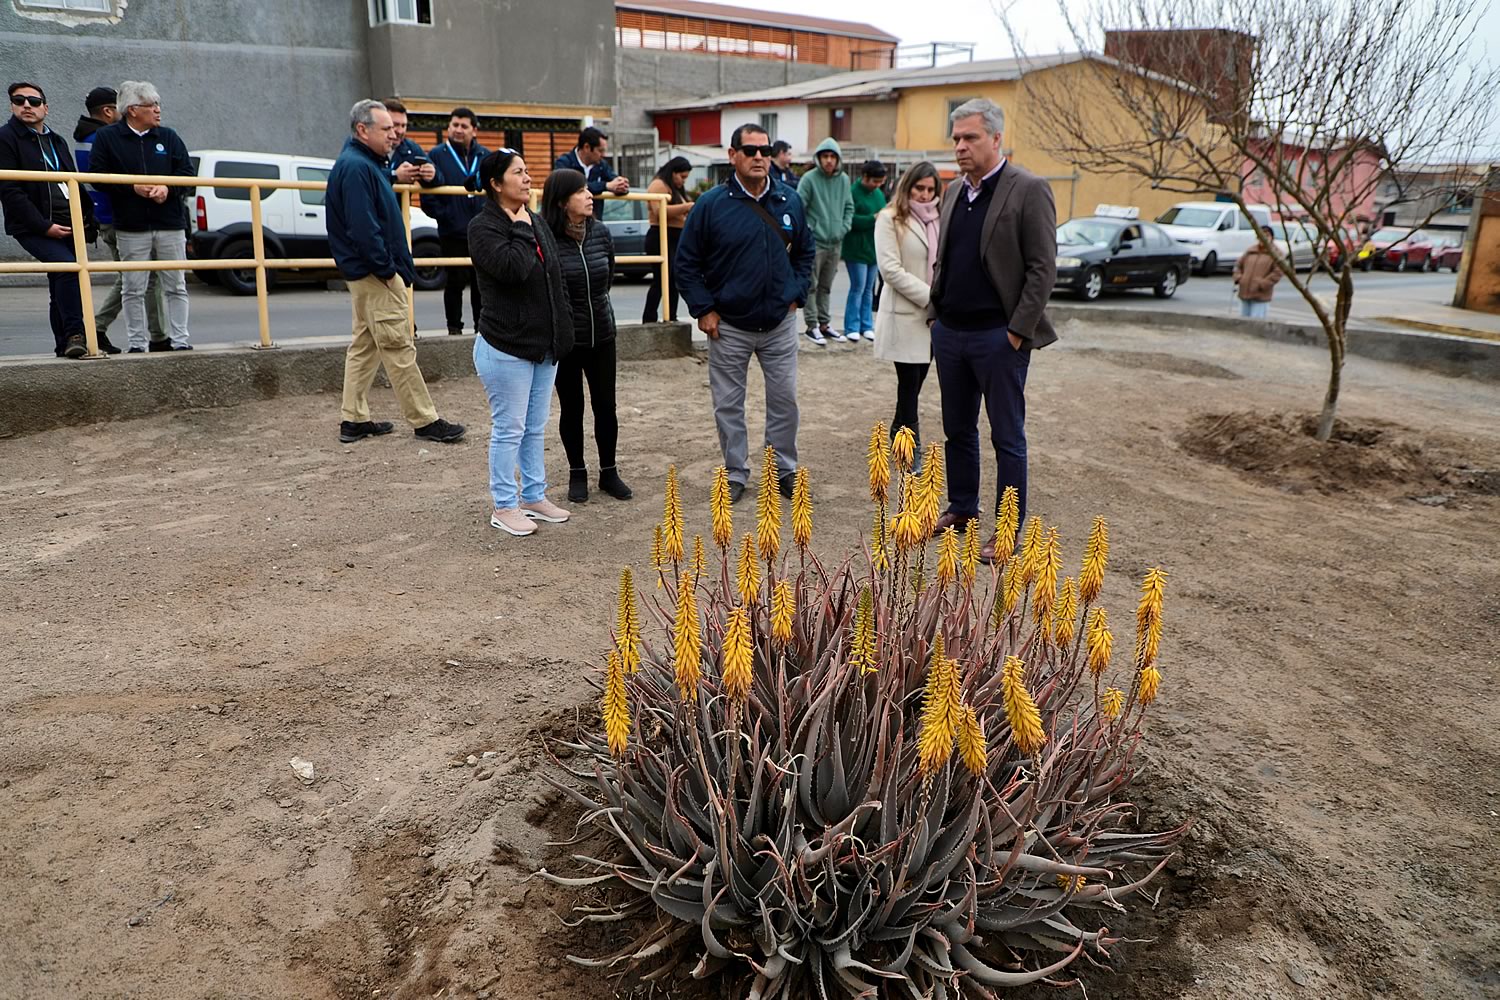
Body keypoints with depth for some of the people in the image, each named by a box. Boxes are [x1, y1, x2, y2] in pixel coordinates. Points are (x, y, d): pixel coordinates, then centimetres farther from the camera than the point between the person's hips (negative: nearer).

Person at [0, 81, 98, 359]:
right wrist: (44, 226, -17)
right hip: (34, 229, -7)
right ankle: (74, 334, -26)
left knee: (61, 286, 10)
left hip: (68, 226, 7)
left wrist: (87, 219, 9)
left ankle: (65, 346, 16)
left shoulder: (57, 141, 21)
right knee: (67, 266, -28)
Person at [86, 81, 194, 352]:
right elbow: (98, 176, -2)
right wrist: (132, 187, -14)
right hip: (131, 227, -2)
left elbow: (187, 172, 7)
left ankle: (180, 340, 9)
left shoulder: (169, 137, 10)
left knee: (176, 287, 3)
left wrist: (167, 188, -11)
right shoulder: (107, 137, 3)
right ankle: (137, 344, 7)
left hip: (170, 225, 2)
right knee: (133, 289, 1)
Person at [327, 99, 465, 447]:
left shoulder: (366, 163, 15)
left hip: (367, 272, 11)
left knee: (365, 345, 14)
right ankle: (425, 421, 0)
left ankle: (353, 419, 20)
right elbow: (363, 227, -24)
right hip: (375, 274, -11)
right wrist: (387, 268, -19)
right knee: (398, 347, -5)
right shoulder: (356, 167, -18)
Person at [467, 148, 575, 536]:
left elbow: (558, 277, 16)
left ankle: (534, 496, 28)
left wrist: (564, 331, 14)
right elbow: (512, 268, -30)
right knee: (509, 429, 1)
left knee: (536, 428, 16)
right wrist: (521, 230, -15)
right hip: (506, 347, -7)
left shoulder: (537, 222, 11)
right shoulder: (483, 227, -12)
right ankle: (504, 506, 12)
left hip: (545, 345, 8)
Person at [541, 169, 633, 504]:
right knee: (572, 408, 9)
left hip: (602, 334, 4)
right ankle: (577, 473, 24)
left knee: (606, 406, 8)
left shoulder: (601, 232, -1)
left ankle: (608, 471, 24)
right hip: (564, 338, -3)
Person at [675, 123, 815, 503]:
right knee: (728, 404, 7)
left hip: (780, 322, 2)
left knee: (785, 399, 9)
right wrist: (703, 309, -7)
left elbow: (805, 251, 15)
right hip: (729, 325, -2)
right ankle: (736, 472, 21)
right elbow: (686, 261, -2)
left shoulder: (790, 201, 2)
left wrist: (797, 294, 4)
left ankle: (784, 468, 24)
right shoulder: (711, 205, -7)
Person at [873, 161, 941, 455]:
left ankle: (899, 432, 28)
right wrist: (929, 296, -14)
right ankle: (912, 446, 4)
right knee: (909, 381, -4)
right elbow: (891, 269, -12)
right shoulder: (890, 219, -4)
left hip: (933, 315, 5)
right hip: (905, 314, -5)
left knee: (917, 380, 11)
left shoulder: (939, 218, 14)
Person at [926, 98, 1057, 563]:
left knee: (1007, 437, 2)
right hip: (950, 332, 7)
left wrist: (1018, 331, -15)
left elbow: (1043, 268, -12)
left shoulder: (1029, 191, -9)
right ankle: (962, 508, 32)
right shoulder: (954, 191, 11)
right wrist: (935, 312, 10)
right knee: (957, 429, 16)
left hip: (998, 337, -7)